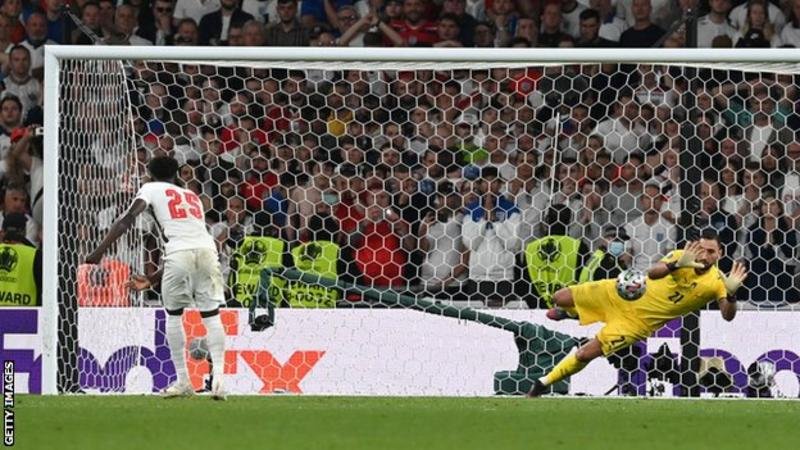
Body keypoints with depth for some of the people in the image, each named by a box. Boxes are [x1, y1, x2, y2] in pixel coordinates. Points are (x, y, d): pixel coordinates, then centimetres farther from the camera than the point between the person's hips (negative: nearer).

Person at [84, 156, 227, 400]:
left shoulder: (152, 189, 18)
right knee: (211, 315, 8)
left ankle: (183, 382, 14)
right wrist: (153, 279, 41)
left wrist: (99, 251, -4)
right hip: (207, 249, 3)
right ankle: (218, 376, -8)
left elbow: (127, 219, 1)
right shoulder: (192, 196, 32)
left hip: (179, 254, -3)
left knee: (173, 315, 15)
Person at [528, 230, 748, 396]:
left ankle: (544, 383, 14)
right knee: (561, 298, 2)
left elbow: (728, 315, -29)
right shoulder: (681, 256, -16)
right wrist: (676, 265, -50)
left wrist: (731, 293, -49)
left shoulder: (717, 282, -17)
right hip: (626, 295, 2)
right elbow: (652, 273, -31)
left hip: (640, 320, -1)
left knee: (584, 355, -10)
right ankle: (571, 313, 41)